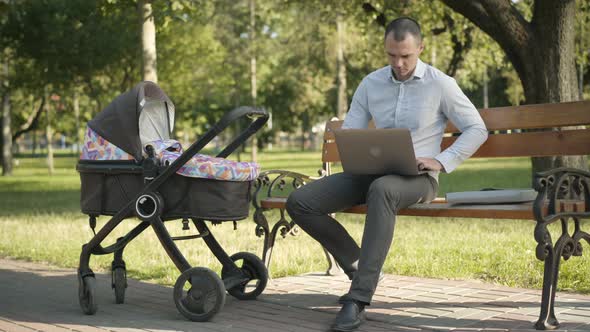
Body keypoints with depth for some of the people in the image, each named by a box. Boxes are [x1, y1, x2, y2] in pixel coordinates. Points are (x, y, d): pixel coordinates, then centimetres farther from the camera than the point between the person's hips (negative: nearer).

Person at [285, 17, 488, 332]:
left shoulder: (440, 84, -1)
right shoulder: (370, 84, 9)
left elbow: (477, 129, 0)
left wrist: (441, 161, -13)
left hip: (418, 177, -5)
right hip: (373, 172, 5)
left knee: (380, 190, -43)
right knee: (299, 202, -16)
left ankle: (359, 298, -42)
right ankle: (359, 265, 2)